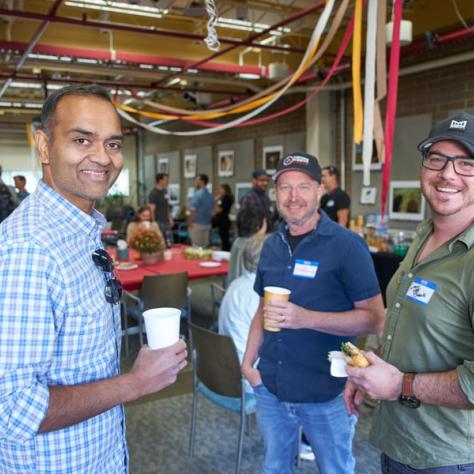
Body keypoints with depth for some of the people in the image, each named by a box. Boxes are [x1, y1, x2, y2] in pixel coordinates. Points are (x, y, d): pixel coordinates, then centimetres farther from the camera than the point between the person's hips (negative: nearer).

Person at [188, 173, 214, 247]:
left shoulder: (197, 194, -14)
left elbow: (193, 211, -15)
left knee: (197, 246, -2)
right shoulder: (210, 196, 9)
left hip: (197, 224, -7)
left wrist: (190, 224, -8)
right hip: (207, 224, 7)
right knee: (205, 245, 10)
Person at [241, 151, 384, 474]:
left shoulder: (347, 245, -14)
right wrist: (248, 362, 2)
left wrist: (306, 318, -27)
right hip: (270, 388, 5)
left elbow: (374, 319, -17)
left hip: (326, 392, -5)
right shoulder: (272, 246, 4)